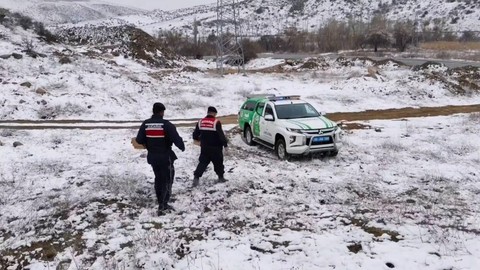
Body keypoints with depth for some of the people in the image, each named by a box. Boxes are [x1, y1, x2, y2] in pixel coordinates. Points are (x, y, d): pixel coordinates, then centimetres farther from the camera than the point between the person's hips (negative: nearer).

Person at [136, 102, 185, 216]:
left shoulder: (145, 124, -1)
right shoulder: (166, 124, -17)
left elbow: (139, 140, 2)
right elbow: (176, 139, -20)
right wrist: (182, 147, 0)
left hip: (152, 157, 6)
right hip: (165, 157, -5)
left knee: (158, 179, 19)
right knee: (167, 180, 5)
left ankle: (162, 204, 26)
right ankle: (162, 206, -1)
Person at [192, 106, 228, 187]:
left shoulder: (200, 122, 0)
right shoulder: (216, 122, -15)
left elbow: (195, 135, 6)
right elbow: (221, 135, -18)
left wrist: (201, 139, 26)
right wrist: (225, 143, -5)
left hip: (204, 147, 4)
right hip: (215, 148, -3)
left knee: (203, 162, 9)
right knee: (218, 162, 14)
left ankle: (196, 178, -3)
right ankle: (221, 177, 26)